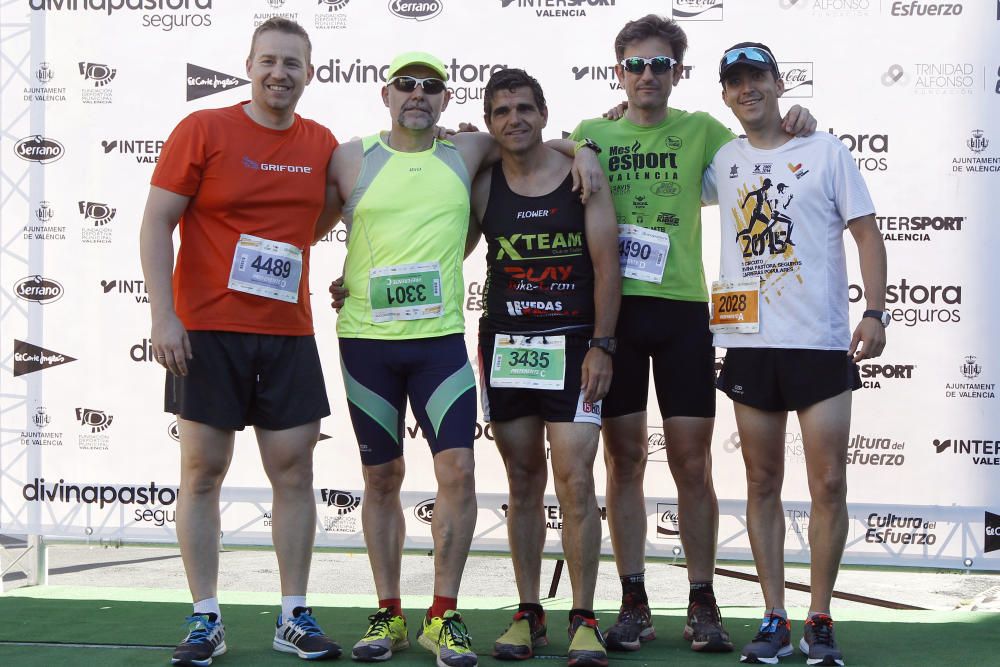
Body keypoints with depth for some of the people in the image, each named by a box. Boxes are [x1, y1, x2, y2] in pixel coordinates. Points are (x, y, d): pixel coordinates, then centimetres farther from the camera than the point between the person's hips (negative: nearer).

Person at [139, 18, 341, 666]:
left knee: (294, 471, 3)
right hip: (207, 330, -3)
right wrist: (164, 315, -13)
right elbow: (156, 223, -6)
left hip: (288, 332, 3)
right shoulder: (203, 130, -3)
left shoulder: (322, 144, 8)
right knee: (204, 471, 1)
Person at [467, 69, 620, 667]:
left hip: (574, 343, -2)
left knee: (575, 477, -9)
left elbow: (606, 262, -2)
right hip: (505, 346, 3)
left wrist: (602, 345, -8)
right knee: (524, 479, 8)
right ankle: (529, 614, 16)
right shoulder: (482, 186, 6)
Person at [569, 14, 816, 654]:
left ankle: (703, 602, 12)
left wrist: (793, 127, -10)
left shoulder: (700, 131, 8)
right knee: (624, 458, 4)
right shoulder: (591, 134, 9)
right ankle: (634, 603, 12)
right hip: (612, 307, 1)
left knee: (692, 461, 1)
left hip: (682, 308, 0)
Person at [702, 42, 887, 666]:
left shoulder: (825, 150, 3)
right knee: (763, 482, 6)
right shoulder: (722, 160, 12)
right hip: (750, 343, 3)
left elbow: (867, 235, 2)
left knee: (829, 483, -3)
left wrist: (875, 313, -10)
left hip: (821, 340, -3)